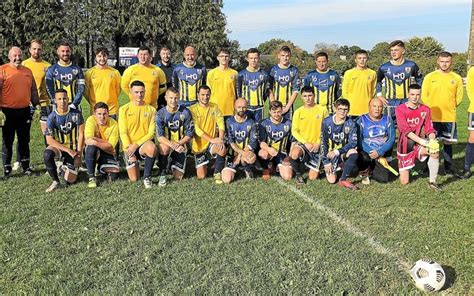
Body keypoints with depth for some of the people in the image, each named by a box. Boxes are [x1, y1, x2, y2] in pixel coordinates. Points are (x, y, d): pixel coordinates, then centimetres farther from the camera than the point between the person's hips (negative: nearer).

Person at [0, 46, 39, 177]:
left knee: (24, 140, 11)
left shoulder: (28, 71, 11)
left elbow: (33, 90, 17)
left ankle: (25, 167, 20)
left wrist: (36, 106, 13)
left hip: (24, 111, 4)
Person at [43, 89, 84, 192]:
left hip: (73, 148, 0)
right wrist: (68, 150, -24)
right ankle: (55, 181, -14)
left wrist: (78, 155, -10)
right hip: (58, 146, 0)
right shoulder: (52, 117, -12)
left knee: (69, 181, -6)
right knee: (47, 154, -36)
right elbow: (49, 140, -16)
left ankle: (64, 168, 30)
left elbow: (81, 135, -5)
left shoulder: (76, 114, -11)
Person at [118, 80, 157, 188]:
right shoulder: (124, 109, 2)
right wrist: (129, 149, -15)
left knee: (152, 148, -38)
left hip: (143, 144, -1)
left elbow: (151, 133, -5)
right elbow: (123, 133, -4)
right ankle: (133, 163, 30)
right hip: (129, 147, 1)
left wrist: (136, 144, -15)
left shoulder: (151, 109, 2)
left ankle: (147, 176, -16)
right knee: (134, 179, -6)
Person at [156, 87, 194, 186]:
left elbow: (190, 134, -7)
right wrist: (172, 145, -38)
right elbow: (160, 136, -20)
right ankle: (162, 174, -15)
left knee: (178, 177, -3)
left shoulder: (185, 112, -10)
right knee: (164, 148, -39)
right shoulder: (160, 114, -11)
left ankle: (173, 163, 34)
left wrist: (179, 143, -25)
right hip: (167, 143, -1)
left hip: (181, 145, 1)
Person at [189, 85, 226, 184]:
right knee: (201, 176, -5)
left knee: (222, 149, -33)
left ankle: (217, 173, -6)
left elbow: (221, 123, -5)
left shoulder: (214, 107, 2)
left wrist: (221, 138, -22)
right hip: (199, 146, -2)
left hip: (212, 142, 2)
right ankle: (203, 165, 32)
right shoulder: (193, 109, -10)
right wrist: (211, 139, -26)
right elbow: (196, 129, -18)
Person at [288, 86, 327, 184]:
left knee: (312, 177, -2)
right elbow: (294, 131, -1)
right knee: (294, 154, -38)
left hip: (316, 146, 0)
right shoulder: (298, 112, -2)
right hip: (301, 142, 0)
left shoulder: (322, 110, -3)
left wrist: (318, 143, -10)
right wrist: (305, 143, -13)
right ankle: (298, 174, -7)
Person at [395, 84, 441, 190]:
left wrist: (432, 140, -24)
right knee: (404, 182, -2)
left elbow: (429, 128, -2)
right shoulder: (400, 109, -10)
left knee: (435, 152, -34)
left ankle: (432, 182, -17)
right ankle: (404, 169, 36)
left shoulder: (425, 109, 1)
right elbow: (405, 130, -20)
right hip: (405, 146, -2)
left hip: (419, 144, 2)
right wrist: (421, 141, -30)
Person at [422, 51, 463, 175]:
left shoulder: (456, 78, 4)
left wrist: (450, 107, 7)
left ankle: (448, 167, 18)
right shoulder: (430, 77, 0)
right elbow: (424, 95, 1)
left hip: (449, 117, 2)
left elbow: (459, 96, 12)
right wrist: (431, 109, 0)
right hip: (432, 117, -1)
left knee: (448, 142, 9)